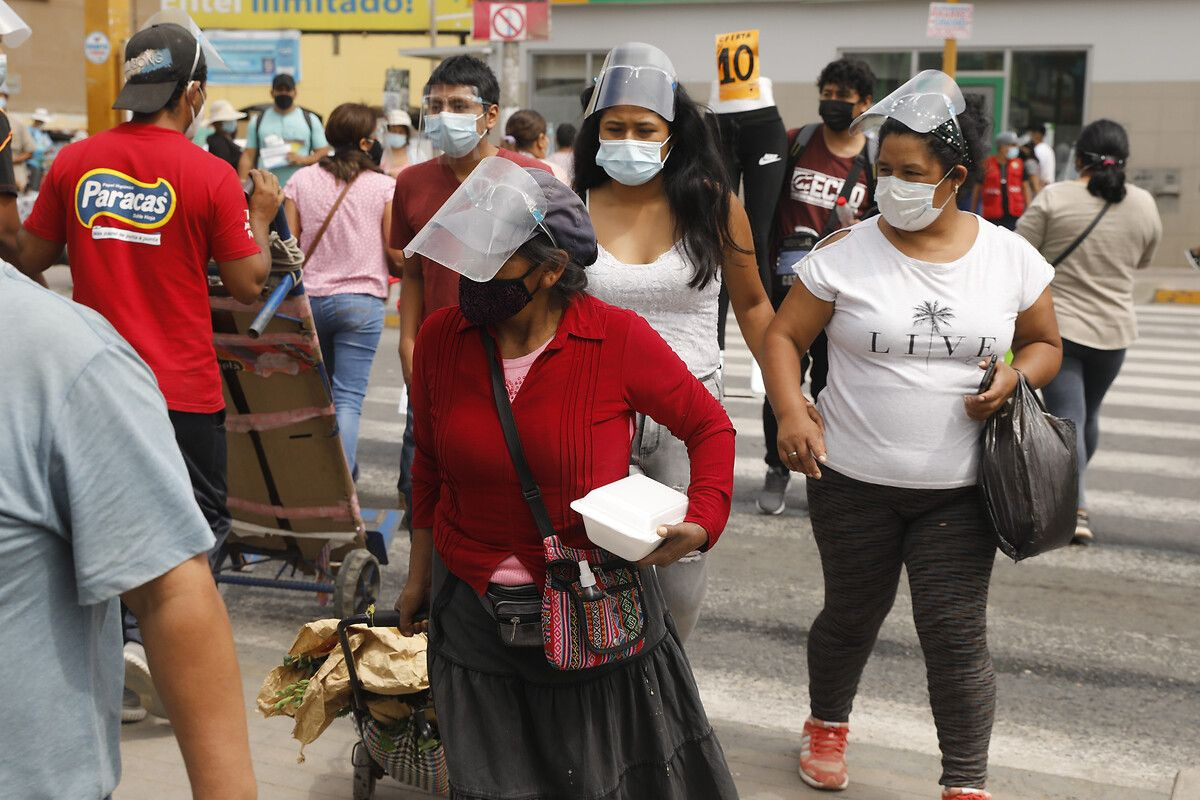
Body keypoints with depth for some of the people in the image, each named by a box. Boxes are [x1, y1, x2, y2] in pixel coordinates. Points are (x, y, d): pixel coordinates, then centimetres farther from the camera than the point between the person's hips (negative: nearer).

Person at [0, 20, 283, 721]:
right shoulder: (211, 176, -11)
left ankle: (119, 639, 26)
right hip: (185, 391, -4)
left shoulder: (74, 163, -1)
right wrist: (262, 215, 9)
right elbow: (249, 285, -7)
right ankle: (156, 640, -5)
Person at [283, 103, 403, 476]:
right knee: (349, 399, -2)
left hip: (308, 298, 3)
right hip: (362, 301, -3)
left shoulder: (301, 180, 2)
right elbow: (395, 253, -5)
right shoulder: (383, 186, -5)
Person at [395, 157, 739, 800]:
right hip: (473, 608, 3)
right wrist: (420, 573, 15)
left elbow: (710, 427, -3)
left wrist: (703, 522, -18)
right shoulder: (441, 338, -6)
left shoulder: (618, 340, -16)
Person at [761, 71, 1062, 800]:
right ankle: (828, 722, 45)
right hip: (852, 483, 0)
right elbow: (784, 336, -1)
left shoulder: (1012, 258, -2)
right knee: (853, 616, 17)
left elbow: (1046, 344, 11)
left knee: (956, 635, -1)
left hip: (959, 492, 0)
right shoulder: (845, 255, -7)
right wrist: (791, 412, -18)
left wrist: (1019, 373, -12)